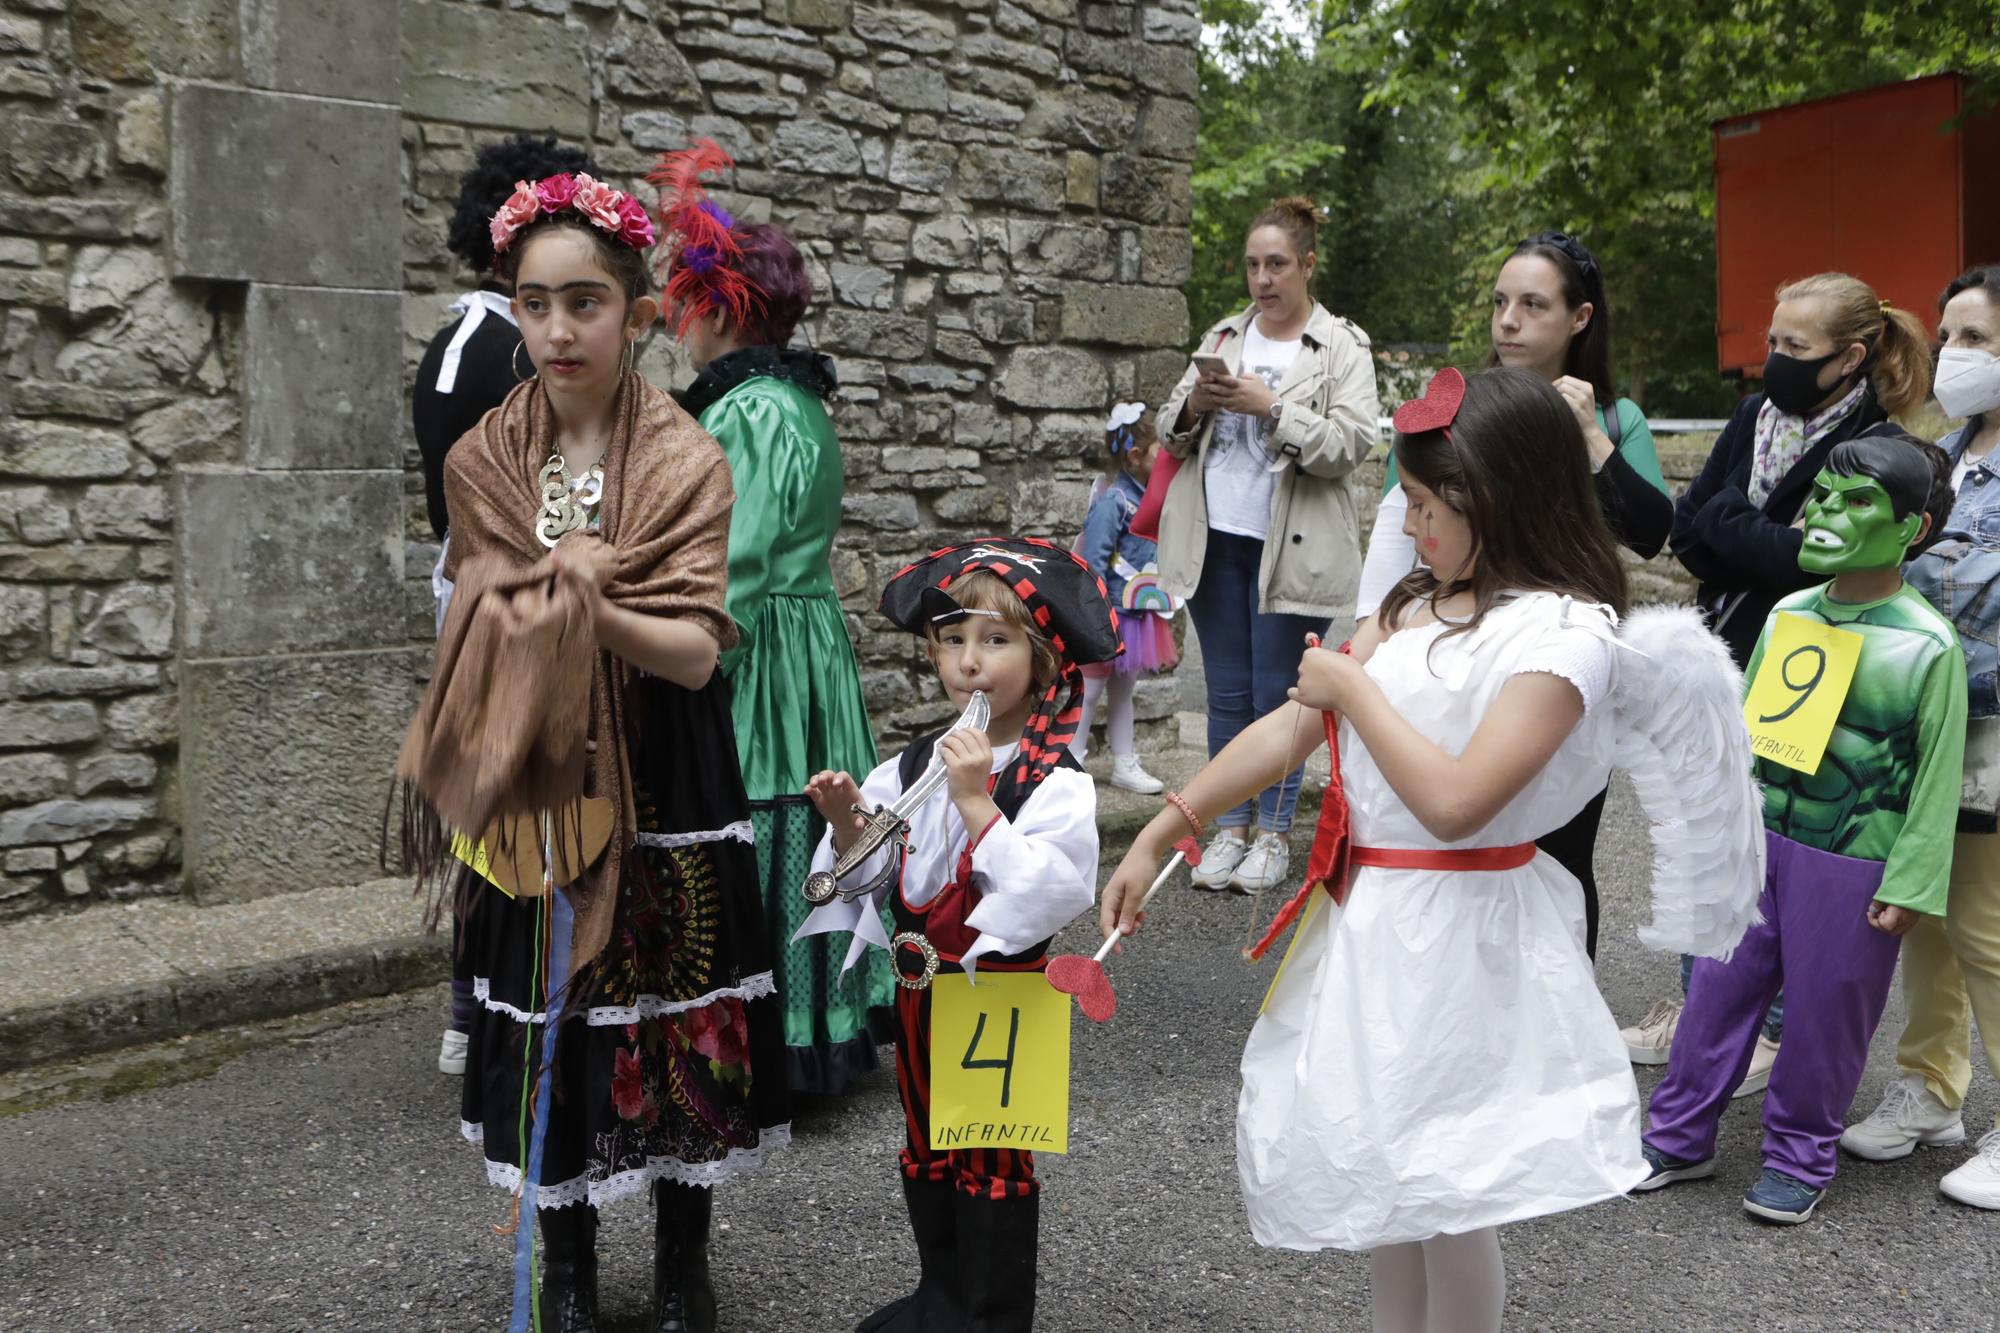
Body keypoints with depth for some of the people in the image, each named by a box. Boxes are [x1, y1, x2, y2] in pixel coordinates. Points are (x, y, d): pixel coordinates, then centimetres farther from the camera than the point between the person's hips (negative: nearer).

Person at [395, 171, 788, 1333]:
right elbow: (473, 639, 5)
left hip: (664, 780, -2)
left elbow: (694, 652, -14)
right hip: (530, 784, 2)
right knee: (548, 1024, 7)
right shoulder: (483, 464, 2)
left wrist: (583, 604, -30)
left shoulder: (689, 463, -7)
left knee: (673, 1012, 6)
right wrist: (565, 591, -15)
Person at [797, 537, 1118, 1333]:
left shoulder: (1055, 780, -16)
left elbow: (1054, 891, -29)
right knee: (925, 1147, 20)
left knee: (995, 1161, 7)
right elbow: (869, 874, 7)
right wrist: (846, 823, -14)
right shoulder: (917, 765, 2)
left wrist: (978, 803, -31)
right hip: (919, 988, 7)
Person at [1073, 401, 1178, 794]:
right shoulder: (1112, 501, -19)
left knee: (1123, 692, 17)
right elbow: (1092, 563, -22)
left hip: (1139, 613, 8)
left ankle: (1125, 765, 26)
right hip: (1111, 614, -8)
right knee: (1089, 692, 2)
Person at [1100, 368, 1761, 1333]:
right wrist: (1158, 836, 4)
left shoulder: (1567, 631, -18)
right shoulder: (1416, 604, 5)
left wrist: (1353, 690, -16)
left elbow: (1455, 801, -27)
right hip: (1365, 917, 8)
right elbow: (1289, 728, 5)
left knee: (1445, 1192, 8)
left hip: (1459, 935, -8)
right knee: (1383, 1169, 21)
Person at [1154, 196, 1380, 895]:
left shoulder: (1342, 347, 0)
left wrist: (1271, 407, -19)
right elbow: (1171, 434, 15)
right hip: (1216, 540, 4)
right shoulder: (1223, 336, 15)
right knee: (1227, 692, 9)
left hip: (1290, 546, -4)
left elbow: (1351, 443, -11)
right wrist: (1193, 404, -7)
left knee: (1277, 694, 1)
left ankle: (1273, 832, 13)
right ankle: (1229, 826, 19)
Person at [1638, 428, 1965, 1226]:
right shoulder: (1789, 615, 1)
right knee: (1720, 988, 11)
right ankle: (1679, 1136, 25)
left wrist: (1911, 884, -9)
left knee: (1826, 1012, 8)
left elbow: (1938, 777, -9)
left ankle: (1799, 1157, 27)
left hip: (1852, 866, -4)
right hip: (1761, 839, 4)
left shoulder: (1928, 644, -12)